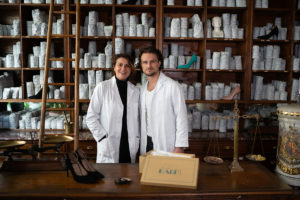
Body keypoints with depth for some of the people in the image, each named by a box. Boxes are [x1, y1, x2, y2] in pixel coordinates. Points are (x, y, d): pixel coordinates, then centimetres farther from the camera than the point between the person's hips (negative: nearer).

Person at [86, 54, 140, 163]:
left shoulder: (135, 91, 8)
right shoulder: (102, 87, -2)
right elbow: (91, 117, -2)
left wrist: (137, 137, 4)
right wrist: (102, 137, -8)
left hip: (130, 146, 3)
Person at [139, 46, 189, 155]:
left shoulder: (173, 86, -13)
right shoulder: (143, 89, 8)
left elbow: (181, 118, -13)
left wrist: (179, 147, -15)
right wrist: (141, 142, 11)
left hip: (166, 147, -5)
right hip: (146, 144, 6)